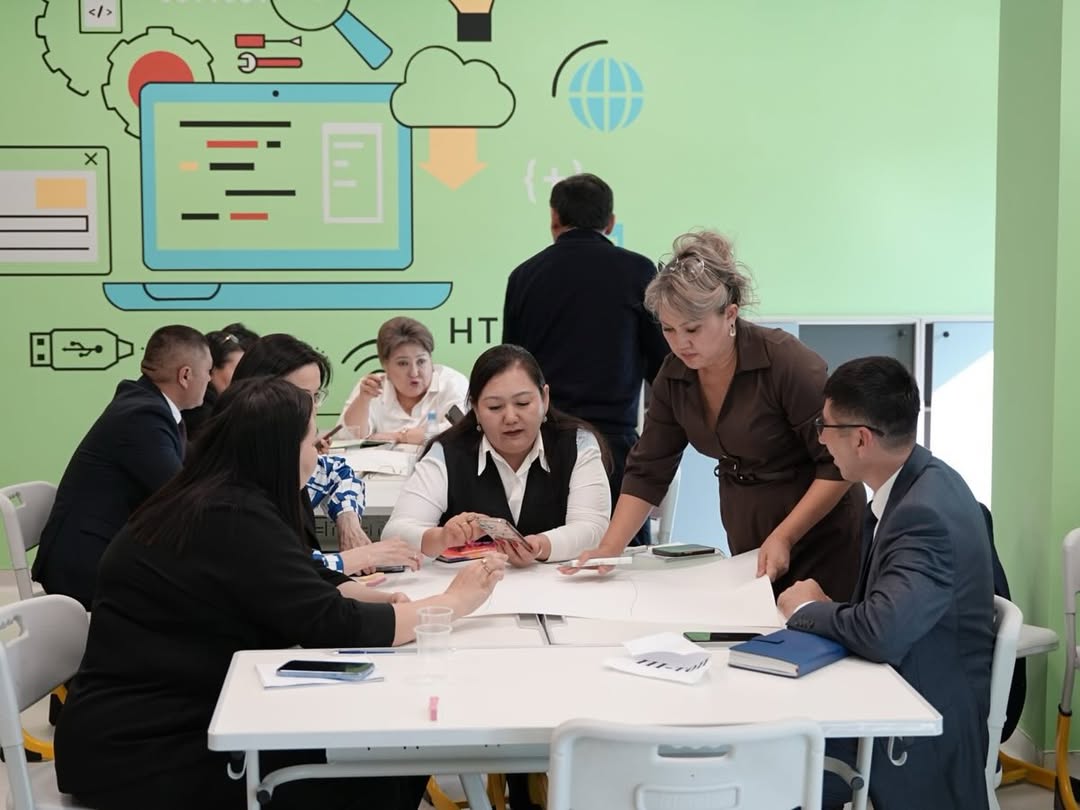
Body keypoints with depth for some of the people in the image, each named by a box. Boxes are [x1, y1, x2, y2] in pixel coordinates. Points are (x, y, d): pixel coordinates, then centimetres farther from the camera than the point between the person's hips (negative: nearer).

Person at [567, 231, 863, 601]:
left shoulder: (786, 362, -20)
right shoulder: (674, 376, -3)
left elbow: (839, 464, -17)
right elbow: (647, 471, 2)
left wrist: (784, 537, -23)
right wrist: (608, 549, -8)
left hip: (820, 544, -5)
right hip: (748, 549, 5)